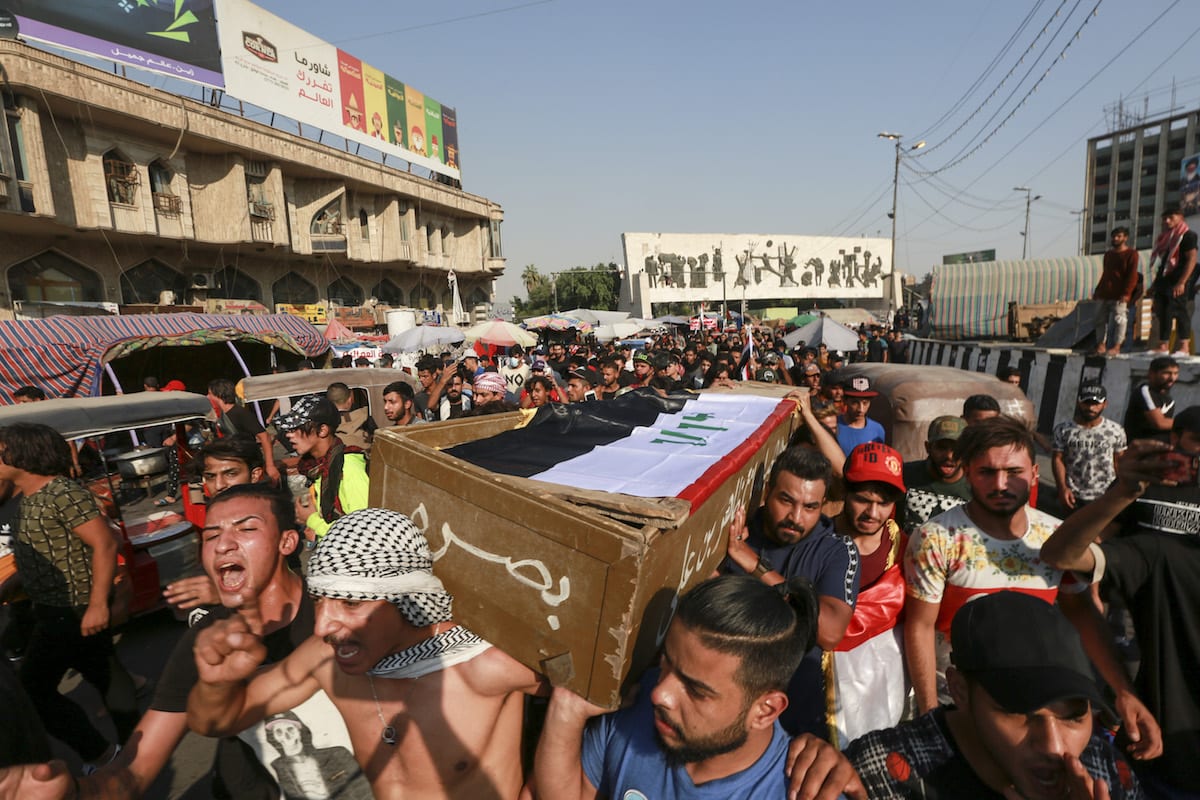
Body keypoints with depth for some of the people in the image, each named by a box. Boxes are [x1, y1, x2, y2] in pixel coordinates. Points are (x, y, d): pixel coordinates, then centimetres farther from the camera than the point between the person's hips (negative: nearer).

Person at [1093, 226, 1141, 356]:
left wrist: (1126, 293, -17)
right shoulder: (1108, 254, 19)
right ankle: (1101, 345, 11)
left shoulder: (1131, 254, -2)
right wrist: (1097, 290, 19)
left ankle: (1117, 347, -4)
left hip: (1119, 296, -7)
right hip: (1105, 294, 7)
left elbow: (1132, 275, -9)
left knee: (1119, 320, -6)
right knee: (1100, 319, 5)